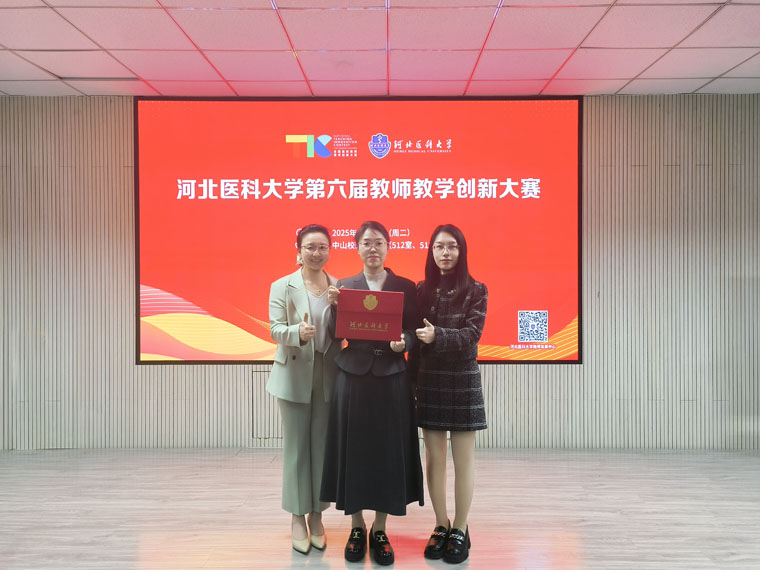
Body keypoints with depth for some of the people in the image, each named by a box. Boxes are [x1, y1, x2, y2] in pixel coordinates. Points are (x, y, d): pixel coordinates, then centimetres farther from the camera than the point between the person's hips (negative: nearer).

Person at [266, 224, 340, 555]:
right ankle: (298, 518, 19)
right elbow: (275, 329, -9)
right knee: (296, 447, 5)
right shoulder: (282, 286, -1)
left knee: (322, 446, 10)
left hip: (328, 376, 2)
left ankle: (316, 515, 24)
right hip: (294, 376, -2)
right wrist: (298, 332, -29)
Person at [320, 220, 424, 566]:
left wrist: (403, 342, -17)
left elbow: (413, 331, 4)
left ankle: (380, 530, 22)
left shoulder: (405, 287, 7)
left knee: (388, 450, 5)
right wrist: (335, 306, -14)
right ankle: (357, 527, 24)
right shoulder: (344, 285, 7)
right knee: (353, 449, 5)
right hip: (353, 376, 0)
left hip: (391, 378, 0)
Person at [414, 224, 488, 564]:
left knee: (463, 460, 5)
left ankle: (460, 529, 18)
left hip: (463, 380, -2)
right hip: (429, 380, 3)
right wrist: (413, 379, -2)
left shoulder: (476, 291, -1)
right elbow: (414, 338, 7)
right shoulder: (421, 291, 6)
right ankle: (441, 526, 23)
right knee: (434, 459, 8)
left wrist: (437, 335, -27)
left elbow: (472, 334, -12)